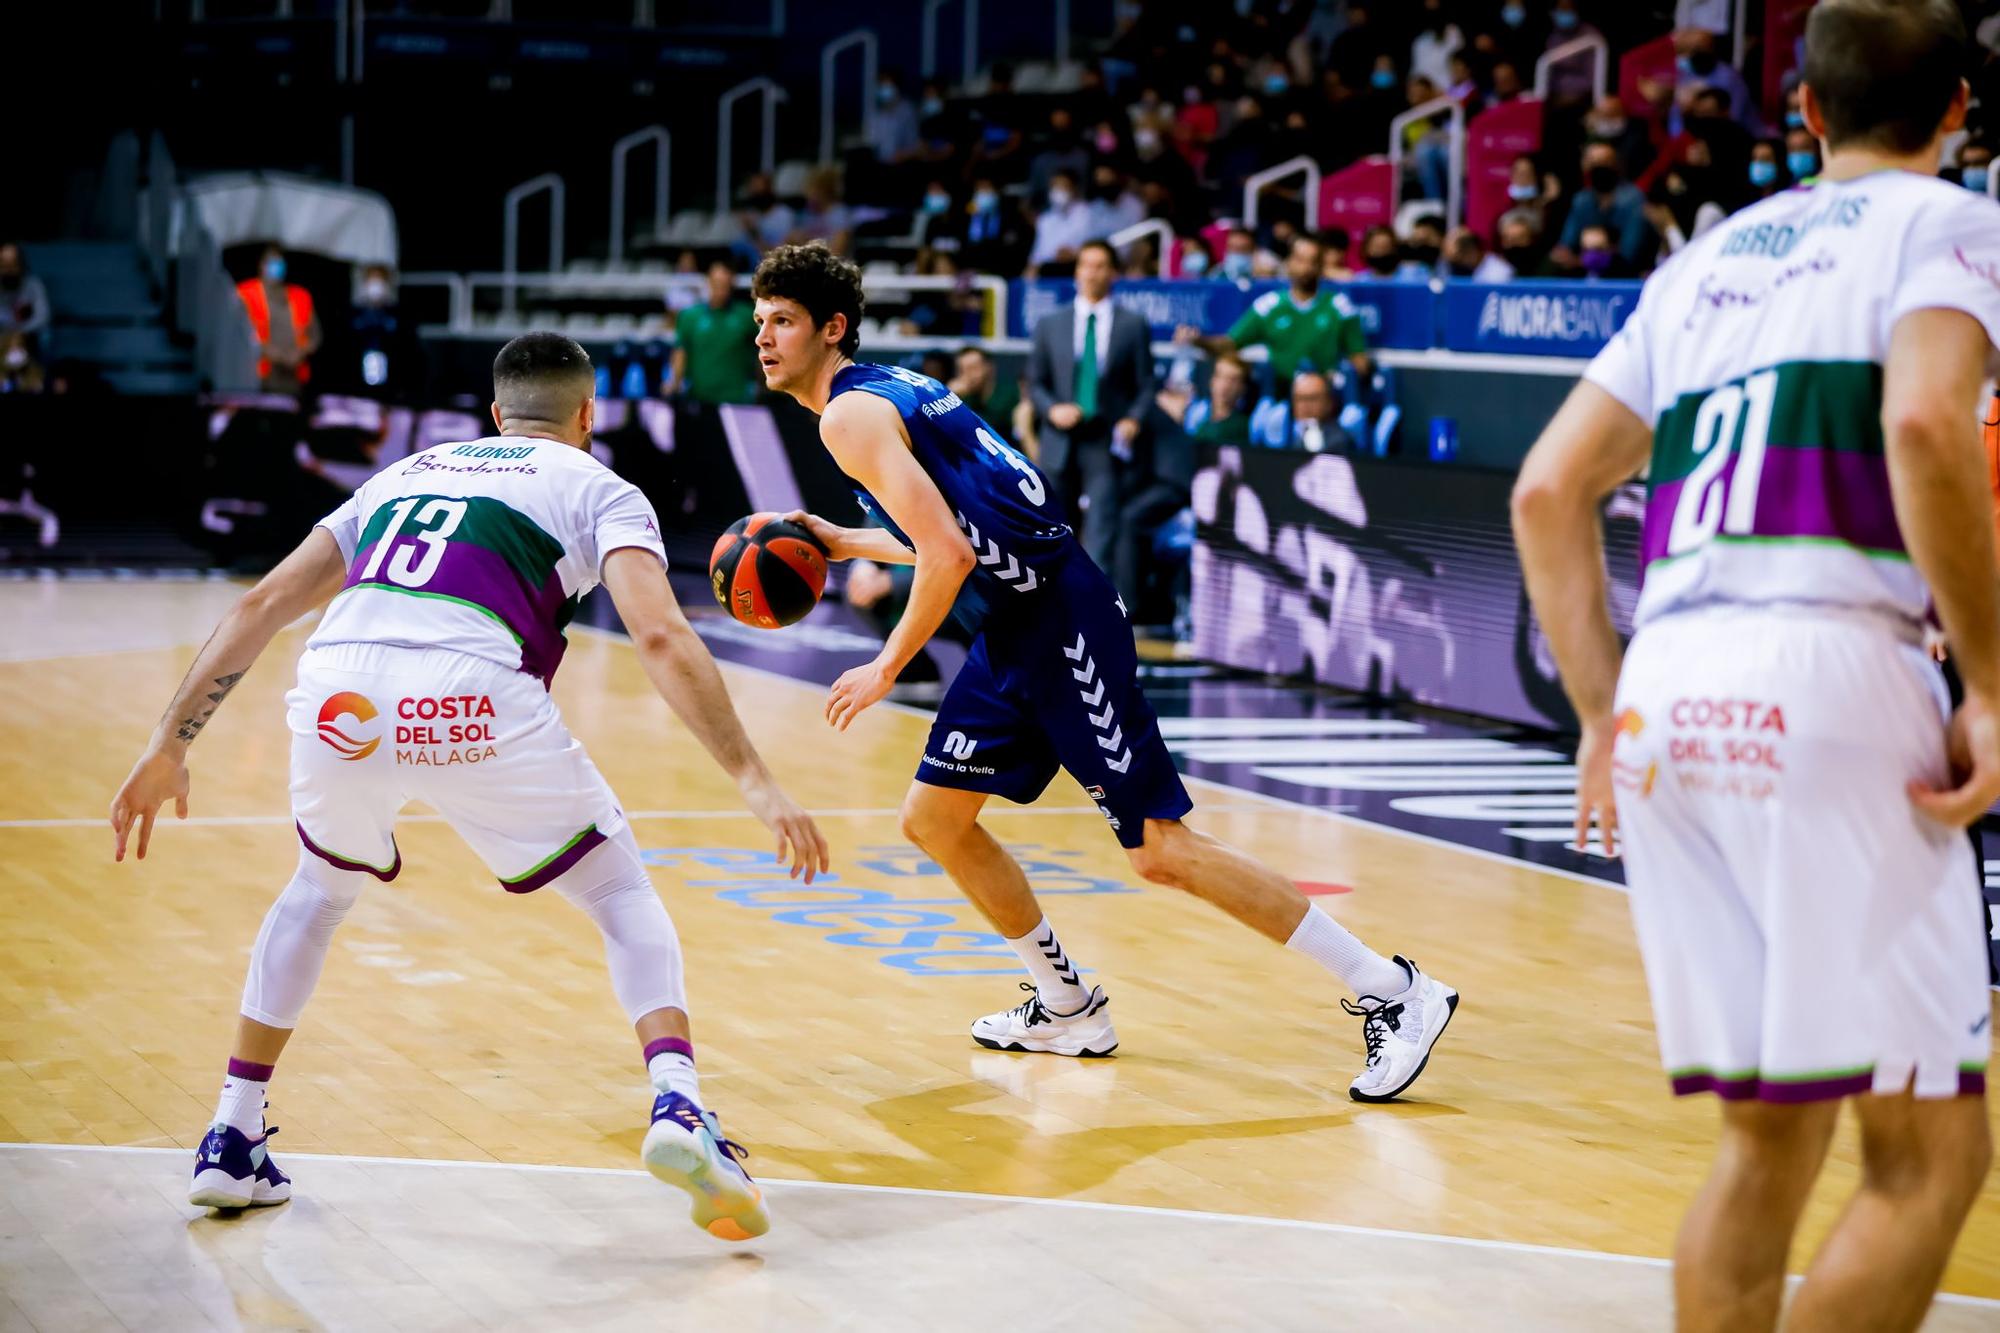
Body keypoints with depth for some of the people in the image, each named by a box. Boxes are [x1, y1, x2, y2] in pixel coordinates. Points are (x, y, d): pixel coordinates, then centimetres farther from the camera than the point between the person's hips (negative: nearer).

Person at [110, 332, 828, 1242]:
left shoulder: (408, 472, 34)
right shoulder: (598, 489, 21)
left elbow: (262, 605, 29)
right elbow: (660, 637, 1)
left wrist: (169, 745, 32)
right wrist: (753, 781, -2)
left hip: (338, 697, 4)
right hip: (471, 704, -4)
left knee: (320, 888, 34)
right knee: (622, 895, 17)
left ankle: (230, 1142, 31)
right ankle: (677, 1107, -6)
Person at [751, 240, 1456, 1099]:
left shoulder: (850, 416, -10)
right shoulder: (886, 393, 19)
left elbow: (948, 556, -20)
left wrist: (887, 668, -11)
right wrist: (847, 543, 29)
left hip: (1060, 623, -10)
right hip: (1018, 630, 10)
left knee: (1159, 850, -10)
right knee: (933, 820, 15)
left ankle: (1394, 992, -7)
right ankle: (1067, 1009, 26)